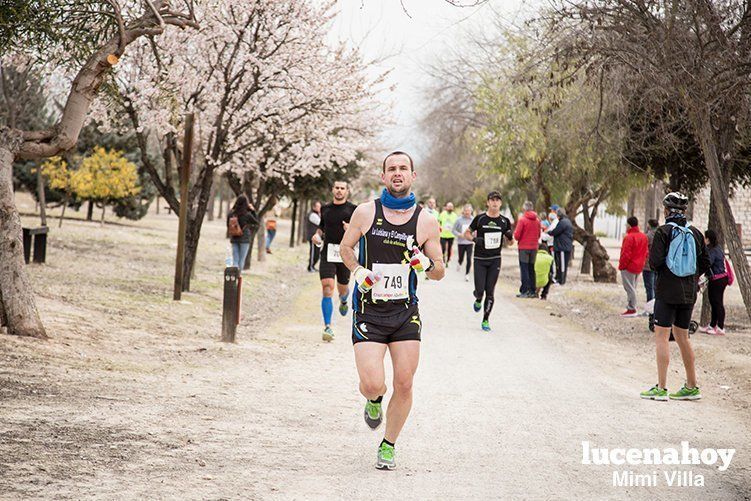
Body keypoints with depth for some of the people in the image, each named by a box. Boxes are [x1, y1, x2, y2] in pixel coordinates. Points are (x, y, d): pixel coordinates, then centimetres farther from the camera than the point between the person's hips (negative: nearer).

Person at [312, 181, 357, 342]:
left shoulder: (353, 209, 1)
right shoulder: (325, 209, 12)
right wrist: (317, 235, 5)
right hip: (328, 252, 1)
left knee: (342, 288, 14)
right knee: (327, 288, -13)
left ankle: (343, 301, 54)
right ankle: (327, 327, -14)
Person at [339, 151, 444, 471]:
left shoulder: (426, 221, 1)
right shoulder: (366, 212, -1)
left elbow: (439, 272, 8)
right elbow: (345, 247, 14)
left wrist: (426, 265, -15)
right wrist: (357, 271, -5)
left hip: (406, 313, 1)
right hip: (368, 312, -1)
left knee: (404, 385, -1)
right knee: (373, 385, -13)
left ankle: (388, 445, 23)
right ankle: (374, 401, 26)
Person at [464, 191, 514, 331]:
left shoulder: (504, 221, 4)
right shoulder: (480, 218, -2)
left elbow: (511, 240, 14)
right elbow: (467, 233, 6)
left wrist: (510, 236, -10)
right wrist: (475, 239, -14)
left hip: (495, 260, 1)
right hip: (480, 260, -1)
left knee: (490, 292, -2)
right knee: (480, 290, -7)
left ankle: (485, 320, 10)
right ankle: (478, 300, 31)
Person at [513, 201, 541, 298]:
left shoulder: (522, 220, -12)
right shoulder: (537, 221, 4)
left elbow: (517, 235, -12)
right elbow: (538, 235, 12)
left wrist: (515, 233, 8)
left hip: (524, 247, -5)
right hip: (534, 247, 5)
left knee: (524, 269, -2)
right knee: (531, 269, 11)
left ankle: (525, 291, -7)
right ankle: (532, 291, 12)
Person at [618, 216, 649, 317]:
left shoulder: (629, 237, -19)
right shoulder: (644, 237, 9)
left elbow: (626, 254, -20)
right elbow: (646, 252, 13)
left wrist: (621, 266, -10)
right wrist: (641, 263, 18)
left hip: (629, 267, -9)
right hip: (639, 267, 9)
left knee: (629, 288, -4)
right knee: (632, 287, 16)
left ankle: (631, 309, -4)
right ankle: (631, 307, 20)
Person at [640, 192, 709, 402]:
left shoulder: (664, 231, -10)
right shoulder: (695, 233, 6)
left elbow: (655, 261, -15)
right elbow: (705, 263, 10)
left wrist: (659, 271, 6)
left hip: (667, 290, -6)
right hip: (689, 292, 6)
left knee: (662, 337, -4)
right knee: (682, 337, 16)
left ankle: (661, 388, -10)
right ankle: (692, 387, 19)